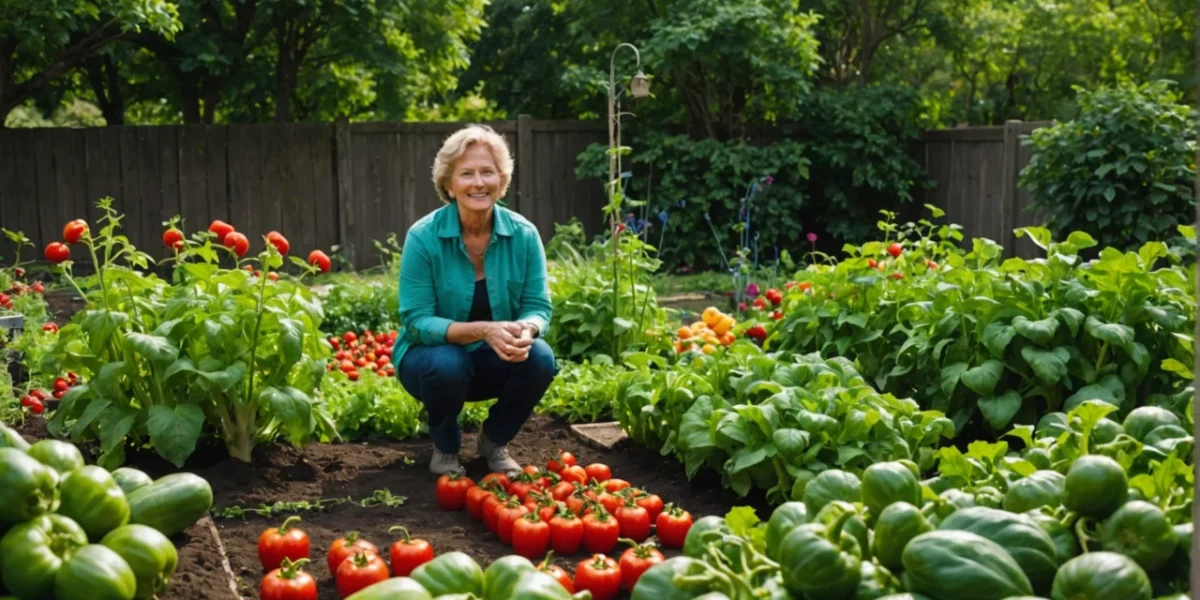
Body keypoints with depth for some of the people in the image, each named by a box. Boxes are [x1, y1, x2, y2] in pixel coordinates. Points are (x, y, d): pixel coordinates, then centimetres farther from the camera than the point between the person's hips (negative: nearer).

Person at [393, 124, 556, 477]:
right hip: (432, 353, -2)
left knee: (539, 358, -27)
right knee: (447, 365, -36)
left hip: (497, 361, 3)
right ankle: (445, 447, 0)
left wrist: (525, 329, -34)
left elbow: (538, 307, -8)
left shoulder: (523, 234, -10)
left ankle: (495, 441, 3)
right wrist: (483, 331, -36)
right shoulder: (423, 237, -18)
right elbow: (417, 321, -20)